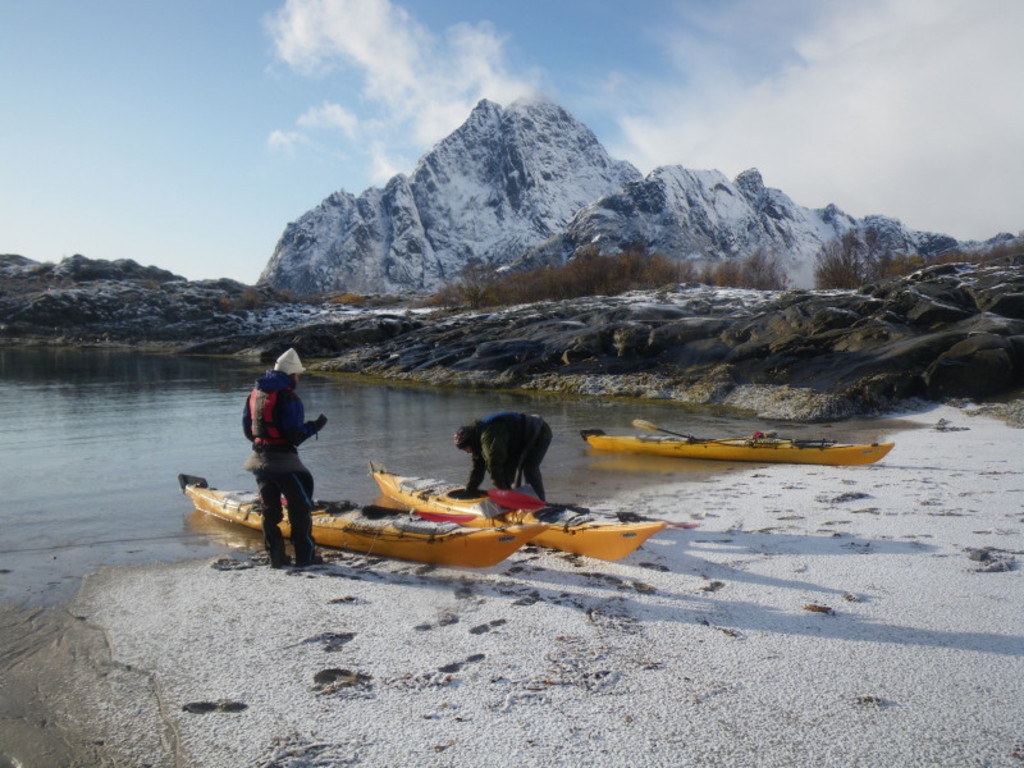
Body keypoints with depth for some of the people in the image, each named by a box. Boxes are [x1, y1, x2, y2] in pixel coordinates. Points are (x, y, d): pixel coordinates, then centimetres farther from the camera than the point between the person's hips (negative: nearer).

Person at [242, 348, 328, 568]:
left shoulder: (255, 393, 8)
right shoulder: (288, 398, -15)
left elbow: (247, 428, 13)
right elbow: (295, 435, -18)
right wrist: (315, 426, -3)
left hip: (260, 458, 7)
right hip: (283, 460, -7)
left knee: (270, 508, 14)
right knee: (301, 506, 4)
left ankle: (275, 556, 18)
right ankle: (305, 555, 7)